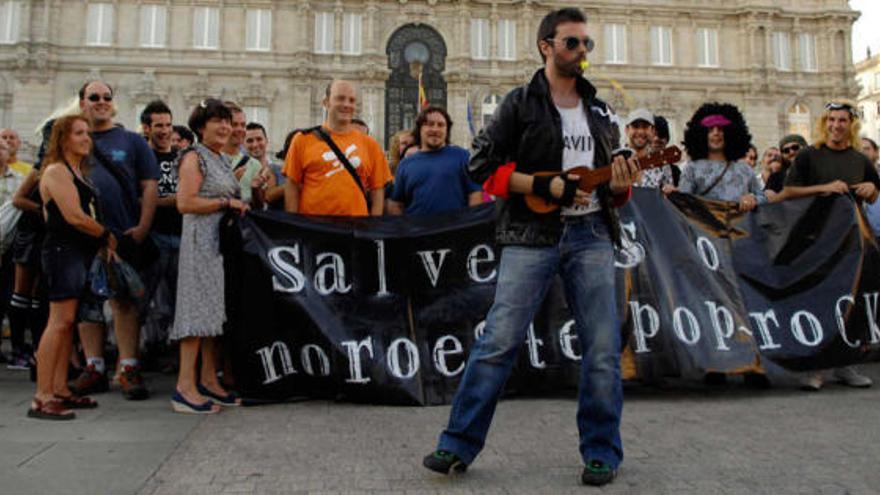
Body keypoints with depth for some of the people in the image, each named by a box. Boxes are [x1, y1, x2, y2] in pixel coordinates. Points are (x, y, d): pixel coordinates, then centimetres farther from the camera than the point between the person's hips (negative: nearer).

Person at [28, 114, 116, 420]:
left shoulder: (79, 171, 21)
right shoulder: (56, 171, -7)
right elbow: (74, 216, -16)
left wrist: (105, 243, 6)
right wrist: (107, 236, -6)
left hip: (82, 252, 9)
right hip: (63, 251, -9)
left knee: (68, 322, 9)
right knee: (60, 320, -12)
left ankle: (60, 390, 14)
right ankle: (42, 398, -10)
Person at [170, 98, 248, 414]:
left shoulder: (224, 160, 20)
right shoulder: (194, 157, -6)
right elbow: (185, 203, -17)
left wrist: (239, 204, 9)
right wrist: (227, 203, -12)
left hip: (223, 240, 9)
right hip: (202, 240, -9)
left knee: (217, 309, 8)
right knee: (199, 307, -10)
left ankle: (208, 380, 15)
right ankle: (185, 388, -6)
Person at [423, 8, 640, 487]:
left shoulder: (600, 112, 17)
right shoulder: (520, 103, 3)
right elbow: (481, 165, -5)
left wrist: (619, 189, -3)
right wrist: (546, 186, -13)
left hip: (591, 235, 4)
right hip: (531, 235, -4)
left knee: (602, 347, 3)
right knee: (498, 341, -5)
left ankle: (601, 451, 18)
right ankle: (459, 444, 6)